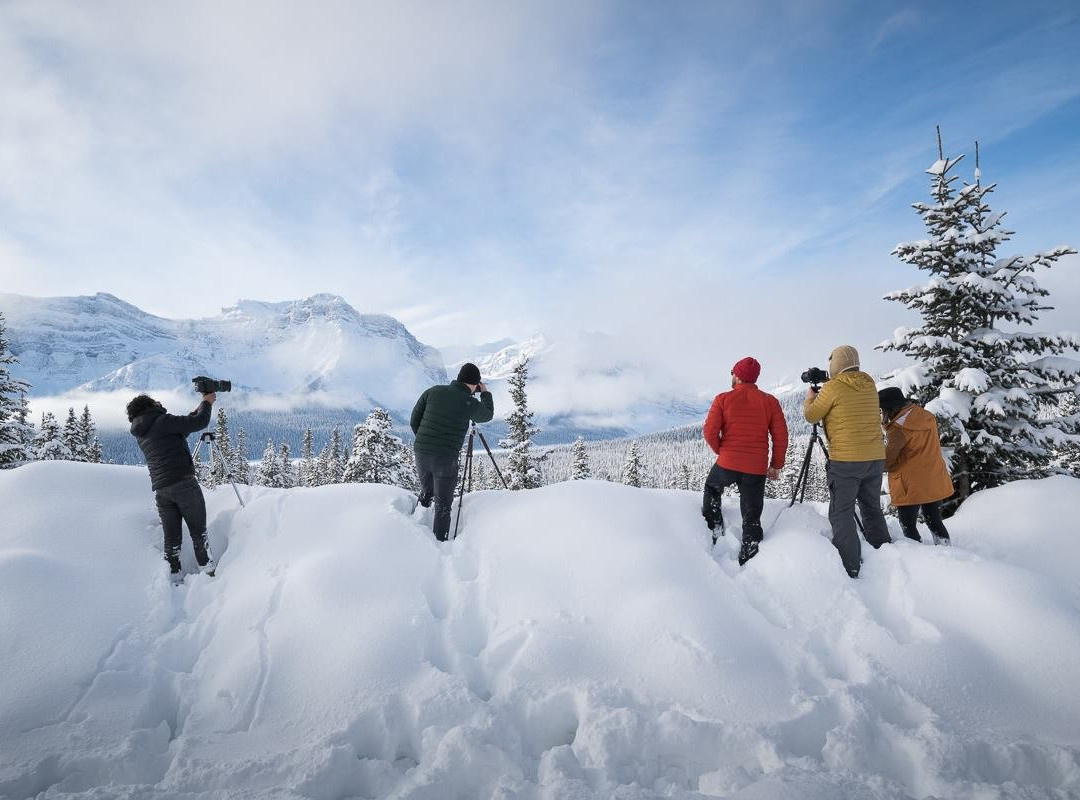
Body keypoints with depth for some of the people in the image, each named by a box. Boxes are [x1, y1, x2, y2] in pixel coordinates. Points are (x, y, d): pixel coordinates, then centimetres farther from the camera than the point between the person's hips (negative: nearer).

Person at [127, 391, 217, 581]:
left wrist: (200, 407, 28)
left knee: (171, 537, 8)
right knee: (198, 531, 1)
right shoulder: (162, 421, -4)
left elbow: (182, 426, 27)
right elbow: (198, 423, -10)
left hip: (160, 490, 7)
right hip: (184, 483, -7)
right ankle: (209, 573, 4)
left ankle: (174, 580, 8)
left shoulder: (140, 434, 19)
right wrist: (207, 402, 6)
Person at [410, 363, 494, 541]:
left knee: (426, 492, 27)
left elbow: (414, 421, 8)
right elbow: (488, 415, 15)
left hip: (421, 453, 4)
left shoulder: (433, 391, 3)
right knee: (443, 505, 7)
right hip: (446, 460, -4)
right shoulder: (470, 403, -8)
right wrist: (485, 393, 30)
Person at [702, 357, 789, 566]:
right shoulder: (770, 401, 2)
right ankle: (748, 562, 10)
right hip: (757, 469, 1)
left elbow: (709, 432, -8)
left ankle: (714, 527, 22)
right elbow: (781, 436, -1)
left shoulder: (723, 399, -4)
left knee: (712, 489, 31)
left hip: (727, 464, -1)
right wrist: (776, 465, 8)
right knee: (751, 518, 9)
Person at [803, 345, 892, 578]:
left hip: (846, 460, -6)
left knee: (841, 513, -1)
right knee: (872, 508, 19)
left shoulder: (833, 387, -10)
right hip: (876, 458, 7)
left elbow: (811, 416, 1)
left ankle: (850, 568, -4)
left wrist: (810, 396, 19)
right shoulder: (870, 385, 10)